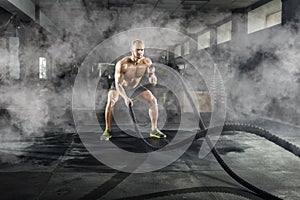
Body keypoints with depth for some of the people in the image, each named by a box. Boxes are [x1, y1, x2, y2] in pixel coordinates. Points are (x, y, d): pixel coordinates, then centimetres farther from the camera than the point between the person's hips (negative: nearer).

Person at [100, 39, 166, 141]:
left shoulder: (147, 62, -26)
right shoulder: (122, 64, -36)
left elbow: (153, 83, -26)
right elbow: (118, 84, -37)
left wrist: (151, 73, -48)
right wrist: (125, 98, -52)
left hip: (136, 87, 3)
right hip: (120, 87, -3)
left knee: (153, 101, -12)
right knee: (110, 101, -31)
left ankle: (154, 130, 3)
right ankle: (107, 131, -17)